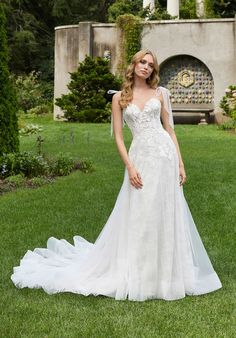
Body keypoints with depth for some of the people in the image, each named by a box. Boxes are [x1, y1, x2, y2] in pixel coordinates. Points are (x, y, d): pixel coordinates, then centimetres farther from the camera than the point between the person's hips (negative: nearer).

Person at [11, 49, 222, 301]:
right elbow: (118, 136, 2)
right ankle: (137, 272, 13)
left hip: (165, 154, 2)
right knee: (137, 216, 0)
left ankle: (167, 272, 18)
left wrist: (180, 164, 4)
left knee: (167, 214, 4)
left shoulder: (160, 93, 9)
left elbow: (170, 129, 9)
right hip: (140, 157, -1)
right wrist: (130, 167, -9)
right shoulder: (120, 98, 6)